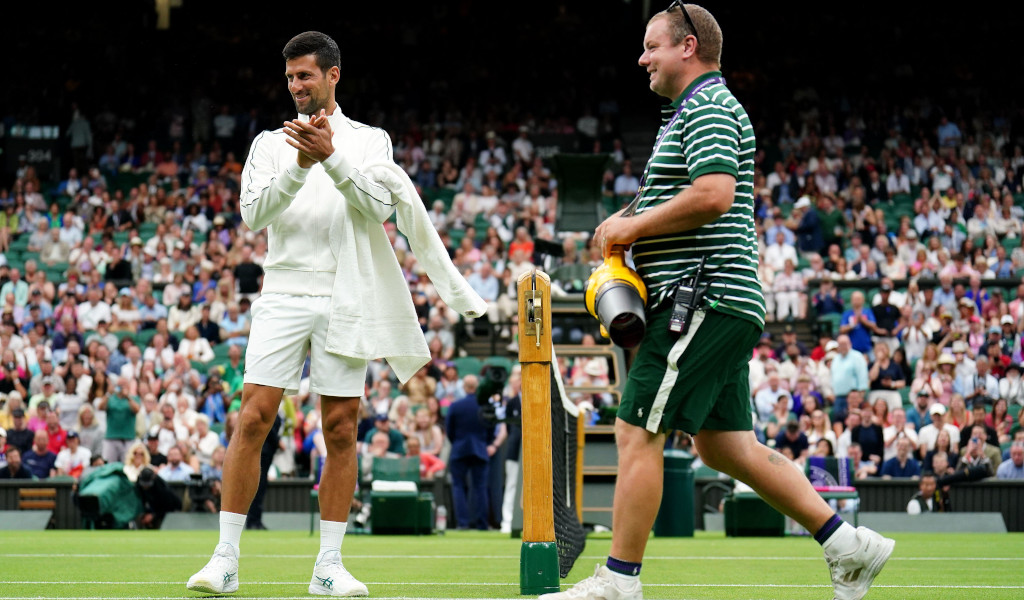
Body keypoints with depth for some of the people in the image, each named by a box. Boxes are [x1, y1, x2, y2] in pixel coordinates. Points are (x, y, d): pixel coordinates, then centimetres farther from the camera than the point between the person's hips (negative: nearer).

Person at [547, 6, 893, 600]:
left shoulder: (707, 106, -10)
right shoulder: (702, 108, 24)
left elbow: (714, 194, -25)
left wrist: (634, 226, -14)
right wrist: (633, 232, 15)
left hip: (704, 300, -11)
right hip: (722, 306, 11)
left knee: (637, 434, -9)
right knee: (725, 445, 11)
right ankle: (849, 545, 11)